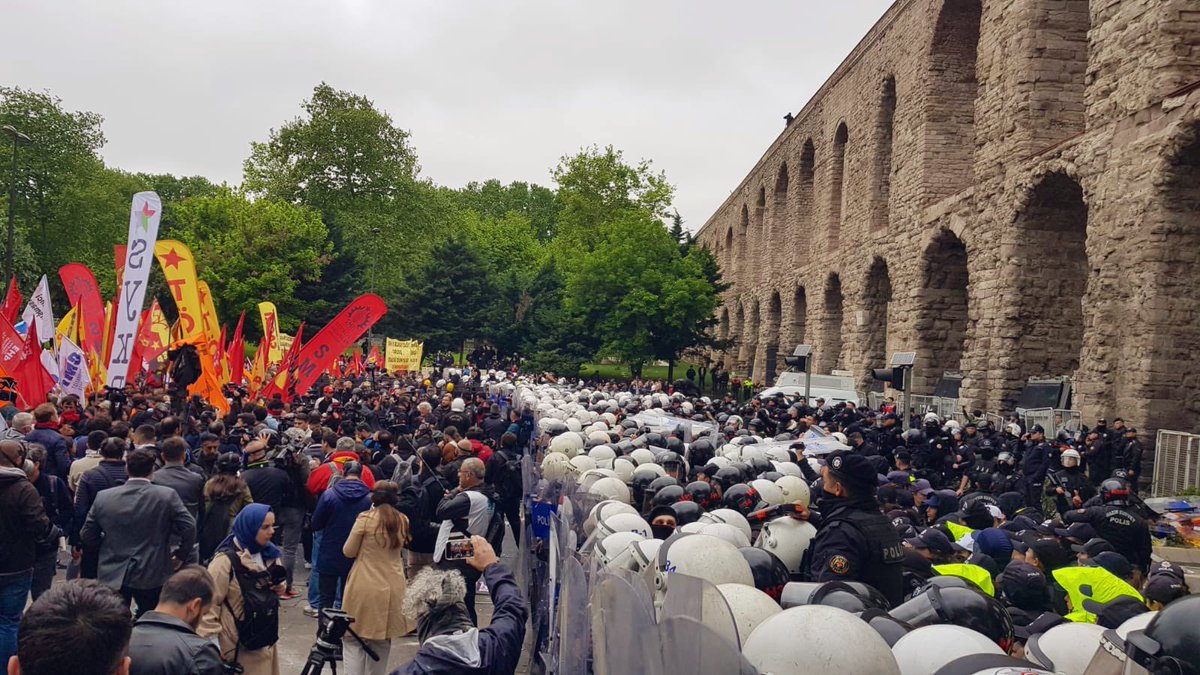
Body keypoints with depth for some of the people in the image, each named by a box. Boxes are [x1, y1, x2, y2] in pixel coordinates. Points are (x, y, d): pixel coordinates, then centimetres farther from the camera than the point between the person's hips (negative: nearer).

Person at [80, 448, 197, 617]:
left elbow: (87, 535, 5)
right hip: (152, 577, -2)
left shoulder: (103, 497, -2)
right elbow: (189, 528, -14)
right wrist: (181, 555, 2)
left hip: (112, 576, 2)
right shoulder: (167, 496, -11)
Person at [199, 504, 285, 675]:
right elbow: (209, 603, -17)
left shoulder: (269, 554, 5)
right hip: (236, 644, -7)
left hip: (265, 638, 7)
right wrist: (212, 646, -17)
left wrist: (280, 587, -2)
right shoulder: (226, 560, -18)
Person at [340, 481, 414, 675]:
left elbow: (348, 551, -1)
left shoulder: (365, 518, -10)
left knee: (353, 640, 7)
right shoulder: (403, 521, 3)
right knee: (382, 643, 17)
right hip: (392, 589, 4)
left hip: (364, 588, -4)